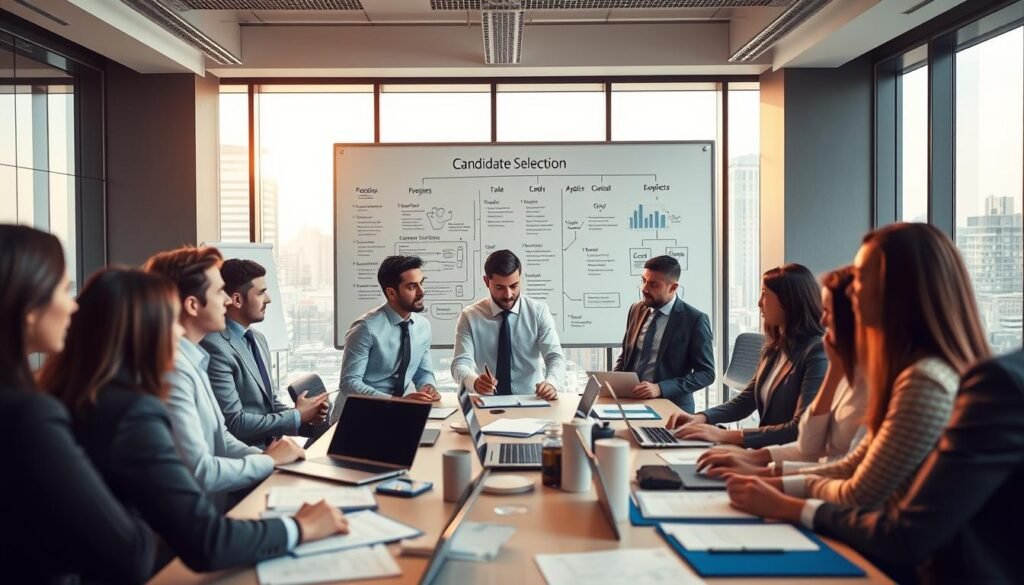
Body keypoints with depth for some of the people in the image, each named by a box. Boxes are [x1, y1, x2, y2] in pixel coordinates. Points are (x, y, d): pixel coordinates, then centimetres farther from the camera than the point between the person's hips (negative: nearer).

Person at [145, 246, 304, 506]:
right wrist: (270, 461, -13)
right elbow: (199, 472, -26)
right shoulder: (173, 369, -23)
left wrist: (266, 456, -4)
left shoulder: (192, 360, 7)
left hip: (218, 500, 8)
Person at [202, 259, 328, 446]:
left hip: (271, 445, 8)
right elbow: (234, 422, -20)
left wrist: (304, 413, -3)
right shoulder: (215, 348, -17)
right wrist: (297, 415, -12)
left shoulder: (258, 338, 10)